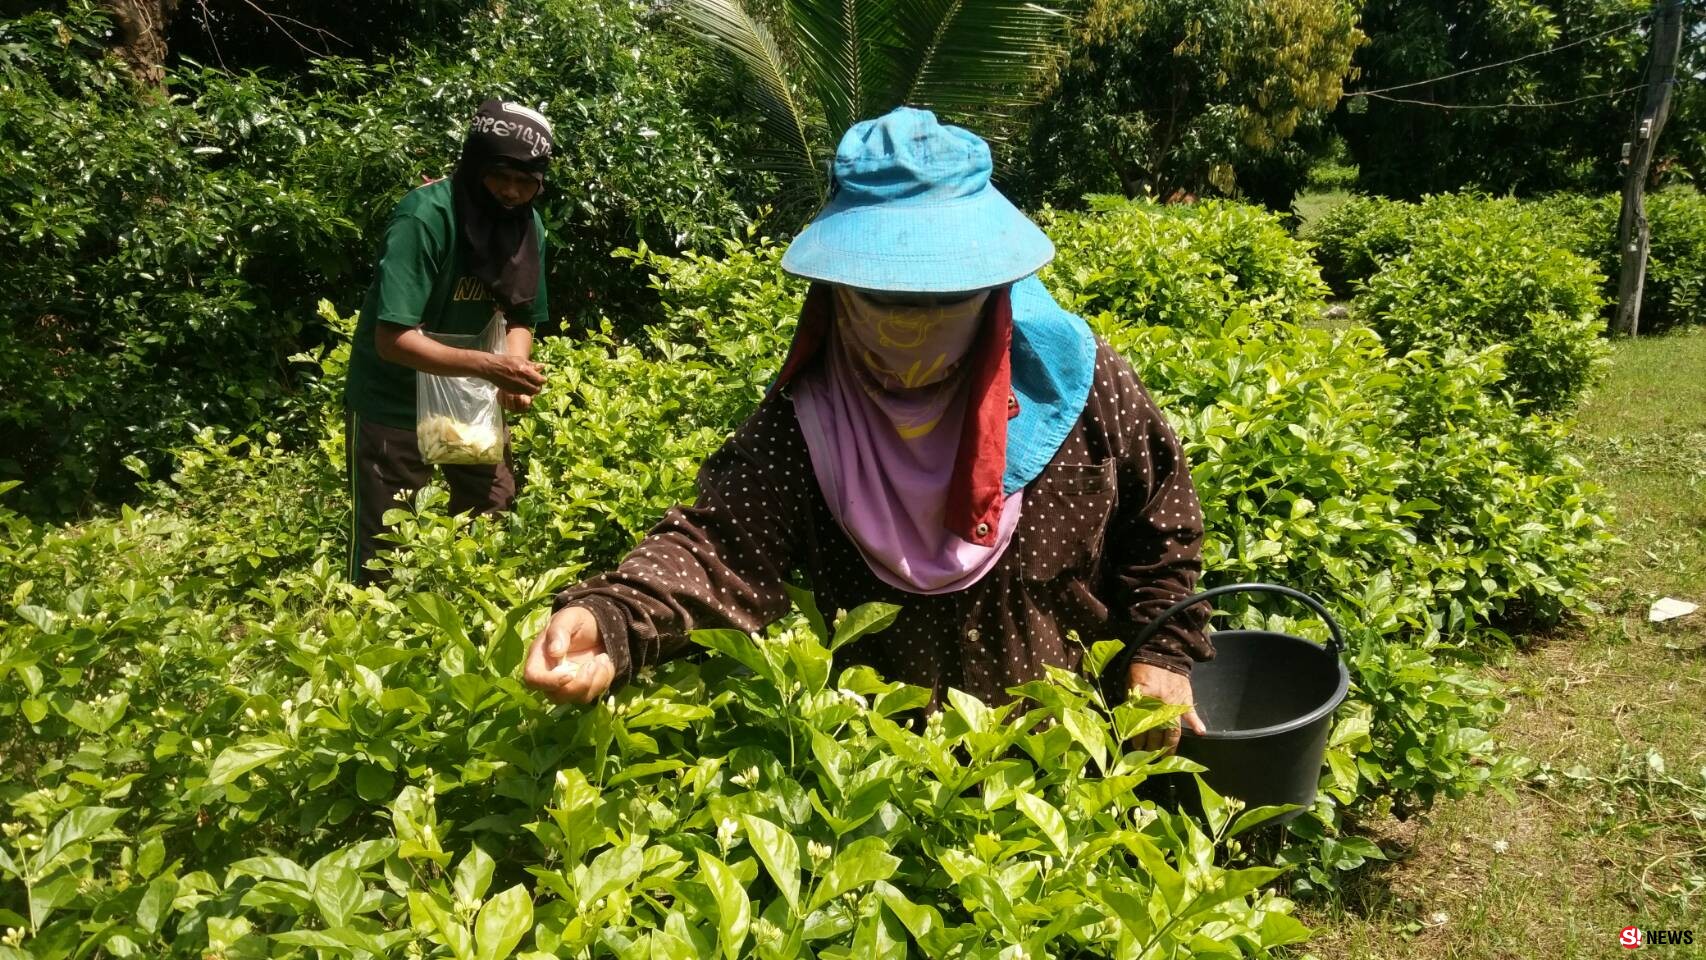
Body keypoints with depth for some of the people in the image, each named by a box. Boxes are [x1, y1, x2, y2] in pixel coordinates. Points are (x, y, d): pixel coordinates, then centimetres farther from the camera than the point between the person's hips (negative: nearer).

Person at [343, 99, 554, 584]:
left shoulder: (527, 225, -7)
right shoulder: (426, 216, -26)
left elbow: (520, 317, 2)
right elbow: (392, 338, -30)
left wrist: (514, 372, -20)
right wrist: (489, 365, -40)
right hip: (394, 402, -6)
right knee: (384, 547, 5)